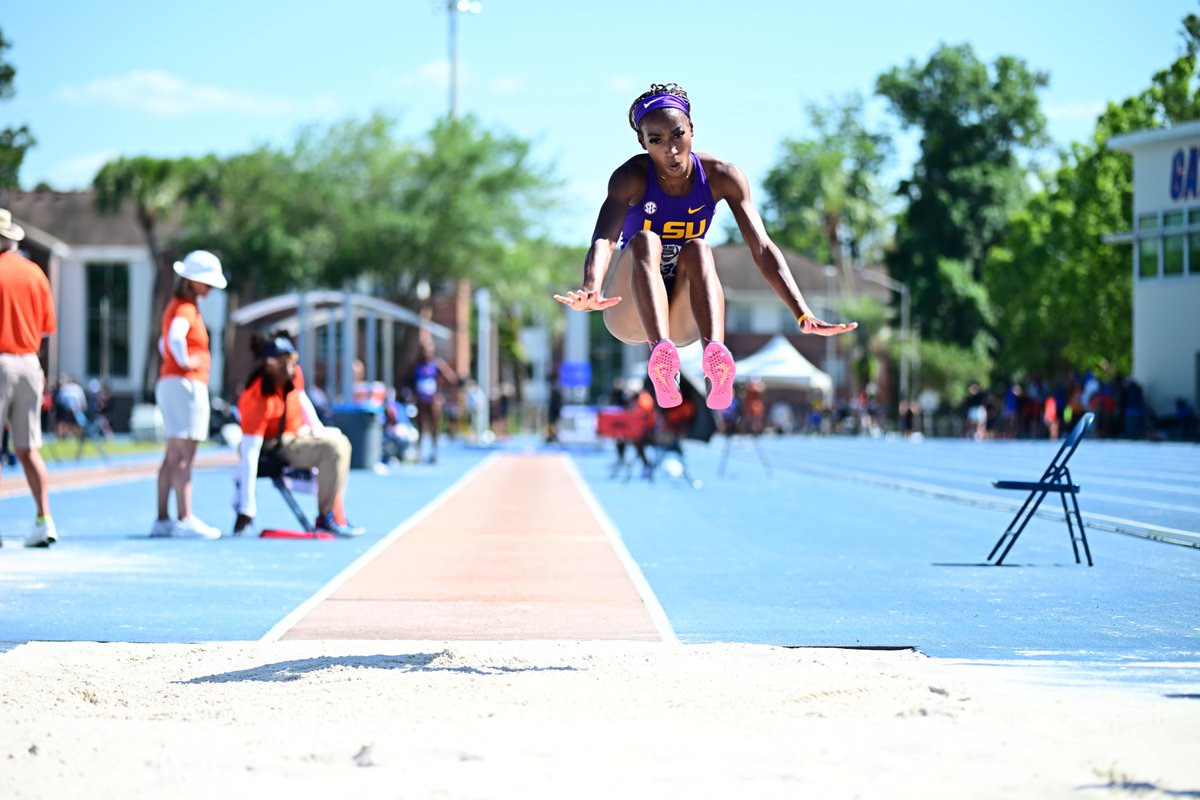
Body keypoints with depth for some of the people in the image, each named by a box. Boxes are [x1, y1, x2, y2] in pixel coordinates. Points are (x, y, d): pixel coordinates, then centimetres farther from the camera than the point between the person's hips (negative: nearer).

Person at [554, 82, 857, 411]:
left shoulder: (721, 176, -11)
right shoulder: (631, 177, -17)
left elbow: (762, 248, -19)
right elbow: (604, 240, -35)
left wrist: (803, 315, -33)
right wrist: (590, 292, -57)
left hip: (685, 317, 2)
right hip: (629, 313, -2)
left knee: (697, 249, -29)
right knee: (645, 241, -30)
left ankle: (715, 355, -56)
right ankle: (661, 354, -56)